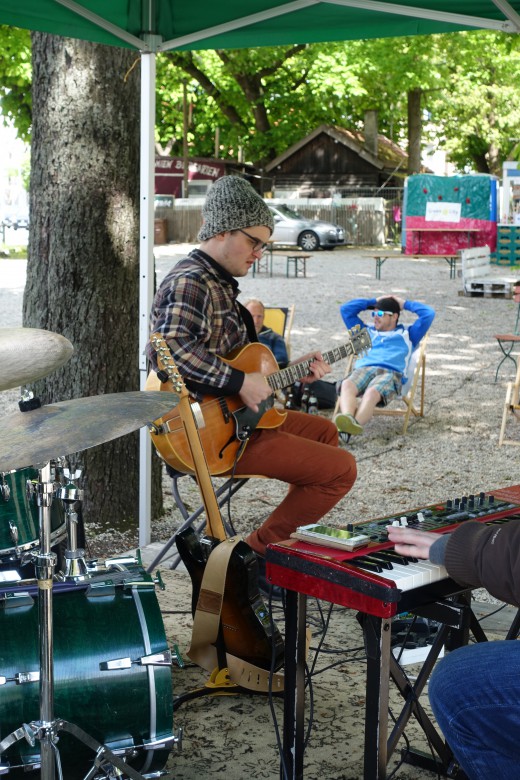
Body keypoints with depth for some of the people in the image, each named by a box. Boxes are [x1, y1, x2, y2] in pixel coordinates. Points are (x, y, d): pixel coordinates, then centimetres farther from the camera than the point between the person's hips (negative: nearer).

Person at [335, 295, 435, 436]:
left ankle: (355, 424, -67)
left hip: (390, 373, -3)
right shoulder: (367, 331, 40)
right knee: (347, 385, -37)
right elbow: (346, 309, 41)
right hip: (363, 369, 3)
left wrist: (405, 304, 32)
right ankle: (347, 418, -63)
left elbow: (428, 313, 22)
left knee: (372, 393, -40)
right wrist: (373, 301, 41)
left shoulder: (407, 334, 31)